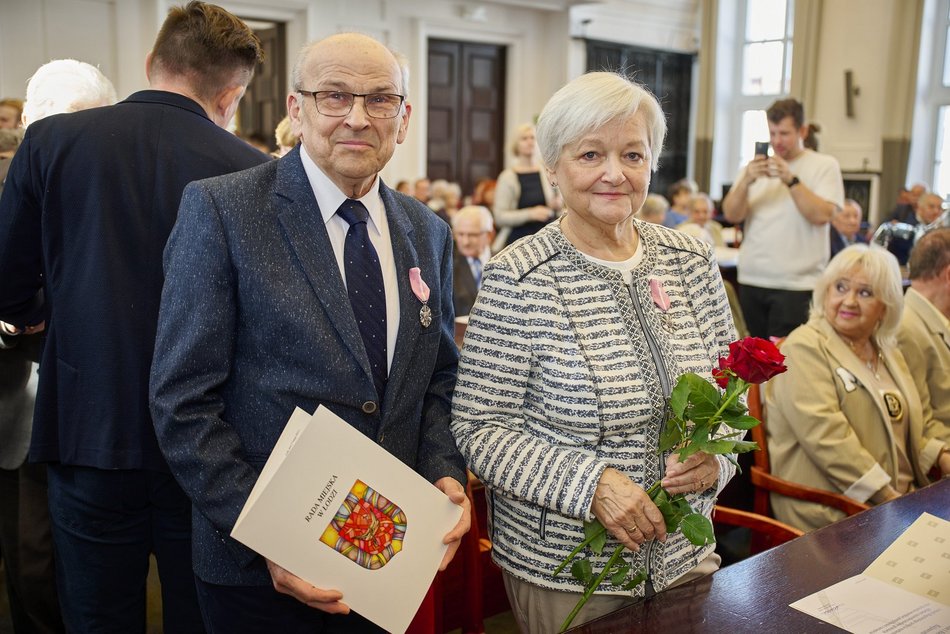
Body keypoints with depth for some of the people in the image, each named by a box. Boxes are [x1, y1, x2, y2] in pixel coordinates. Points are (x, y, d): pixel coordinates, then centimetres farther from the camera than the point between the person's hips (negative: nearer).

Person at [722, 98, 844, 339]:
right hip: (751, 280, 4)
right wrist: (747, 181, -14)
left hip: (796, 284, -4)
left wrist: (790, 179, -17)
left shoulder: (824, 165, 2)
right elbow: (732, 215, 2)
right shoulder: (755, 167, 13)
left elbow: (821, 215, -12)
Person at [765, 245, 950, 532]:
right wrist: (887, 496, -18)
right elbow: (825, 436, -17)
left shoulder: (889, 354, 19)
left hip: (903, 501, 8)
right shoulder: (805, 348, -6)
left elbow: (920, 424, 27)